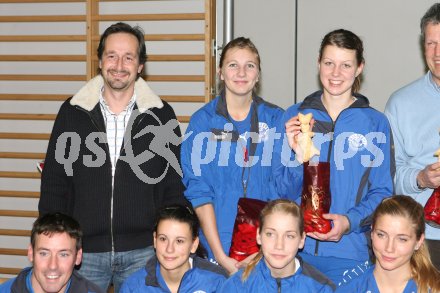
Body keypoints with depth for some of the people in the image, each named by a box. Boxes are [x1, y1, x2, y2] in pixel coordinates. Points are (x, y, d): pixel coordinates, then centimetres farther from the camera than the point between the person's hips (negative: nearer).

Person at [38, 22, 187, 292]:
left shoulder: (161, 115, 1)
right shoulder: (72, 113, 2)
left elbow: (175, 188, 4)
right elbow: (53, 185, 5)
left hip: (142, 252, 0)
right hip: (83, 251, 1)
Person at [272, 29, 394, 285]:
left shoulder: (375, 123, 0)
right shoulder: (294, 116, 3)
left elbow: (382, 192, 0)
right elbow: (285, 191, 1)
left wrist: (350, 221, -17)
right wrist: (297, 154, -16)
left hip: (348, 252, -1)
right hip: (295, 247, 1)